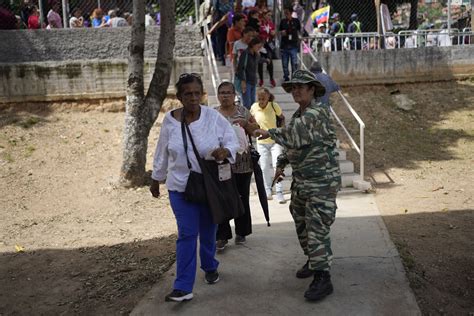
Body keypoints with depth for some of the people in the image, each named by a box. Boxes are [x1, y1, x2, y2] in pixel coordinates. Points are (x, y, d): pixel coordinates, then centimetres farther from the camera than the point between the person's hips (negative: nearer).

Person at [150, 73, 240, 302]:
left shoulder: (214, 117, -10)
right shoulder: (170, 120, -5)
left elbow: (233, 141, -5)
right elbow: (162, 153, 6)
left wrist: (225, 151, -29)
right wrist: (155, 179, 13)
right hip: (181, 186, 0)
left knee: (208, 232, 16)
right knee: (187, 234, -4)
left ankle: (210, 268, 42)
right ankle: (183, 287, 2)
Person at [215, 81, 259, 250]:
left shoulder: (243, 111, 7)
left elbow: (255, 130, 9)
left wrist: (246, 124, -9)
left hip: (242, 163, 1)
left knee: (242, 198, 8)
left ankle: (241, 232, 22)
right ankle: (222, 236, 5)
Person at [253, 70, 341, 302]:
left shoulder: (319, 111, -16)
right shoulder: (298, 115, 14)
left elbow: (296, 135, -26)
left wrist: (270, 133, -13)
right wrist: (281, 163, 14)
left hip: (322, 181, -9)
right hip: (301, 180, 9)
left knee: (317, 228, -10)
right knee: (301, 224, 17)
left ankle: (322, 278, -4)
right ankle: (313, 261, 36)